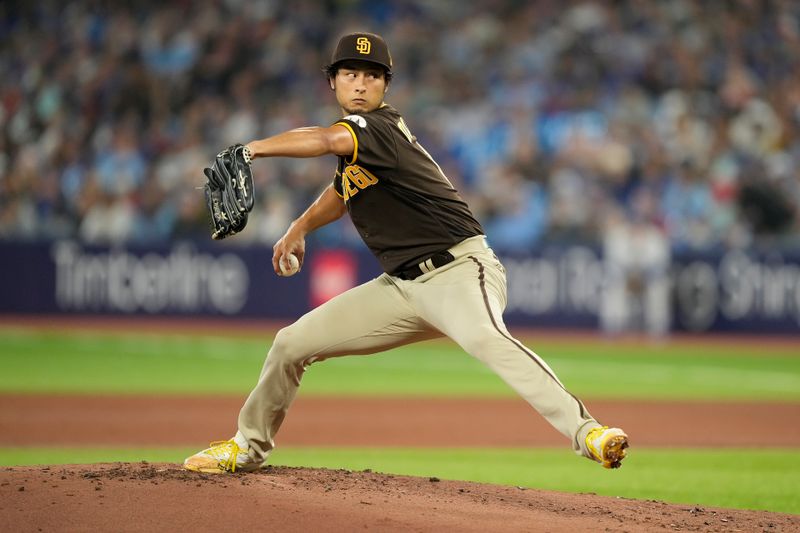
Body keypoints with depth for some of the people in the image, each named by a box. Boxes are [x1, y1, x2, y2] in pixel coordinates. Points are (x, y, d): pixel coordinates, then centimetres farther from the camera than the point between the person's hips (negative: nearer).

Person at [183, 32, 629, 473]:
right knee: (292, 344, 9)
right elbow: (342, 191, 36)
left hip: (458, 268, -9)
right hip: (402, 285, 9)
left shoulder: (380, 125, -13)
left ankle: (585, 431, -50)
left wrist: (250, 149, -26)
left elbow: (326, 140, -35)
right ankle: (249, 447, 30)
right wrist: (301, 227, 23)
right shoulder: (358, 136, 13)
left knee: (484, 336, -40)